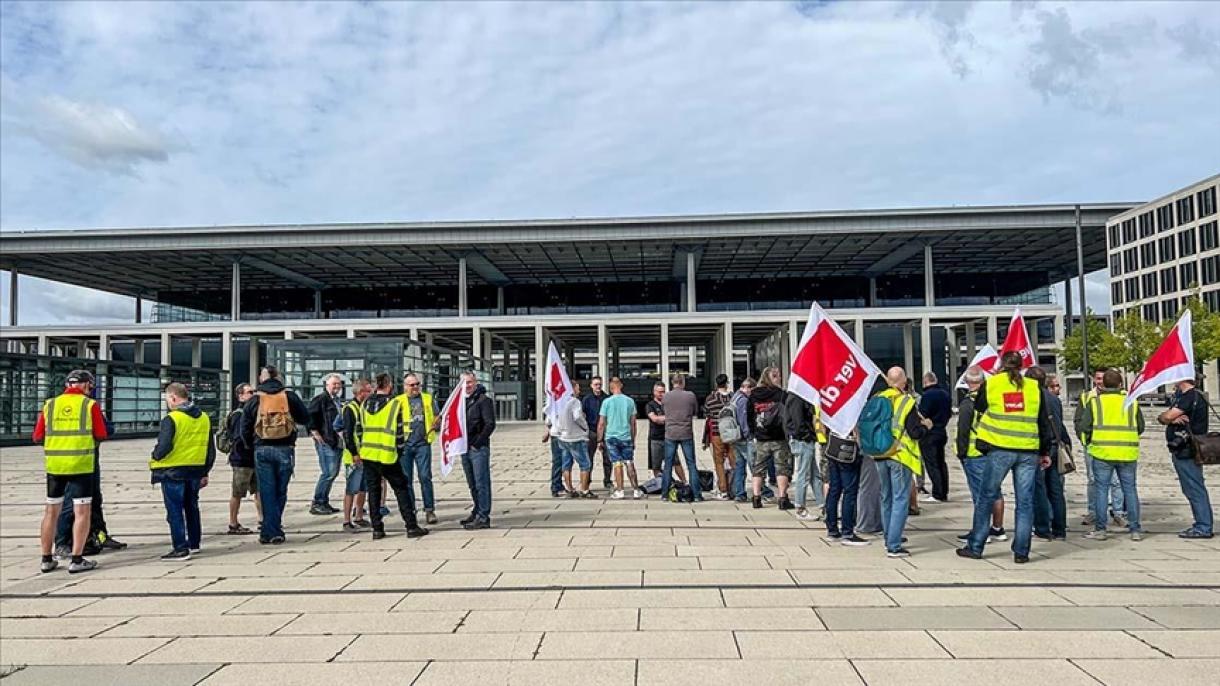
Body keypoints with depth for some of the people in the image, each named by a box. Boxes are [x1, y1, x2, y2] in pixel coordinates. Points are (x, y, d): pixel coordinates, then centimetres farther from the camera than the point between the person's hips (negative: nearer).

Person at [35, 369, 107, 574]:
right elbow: (101, 436, -5)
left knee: (51, 511, 15)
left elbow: (37, 436, 5)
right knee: (82, 512, 2)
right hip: (82, 465, -4)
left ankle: (46, 559, 20)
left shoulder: (50, 405, 5)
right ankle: (76, 560, 0)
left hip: (54, 465, 4)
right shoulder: (90, 405, -5)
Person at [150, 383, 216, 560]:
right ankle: (194, 543, 29)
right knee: (192, 507, 20)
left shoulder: (171, 419, -16)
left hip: (173, 472, -7)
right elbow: (211, 449, 10)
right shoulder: (204, 418, 6)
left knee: (174, 511, 1)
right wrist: (205, 472, 18)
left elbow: (163, 447, -21)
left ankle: (181, 549, 0)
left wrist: (155, 457, 1)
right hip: (195, 471, 7)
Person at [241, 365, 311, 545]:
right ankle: (273, 531, 11)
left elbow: (245, 430, 4)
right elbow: (306, 419, 5)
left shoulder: (254, 400, 2)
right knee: (280, 491, 9)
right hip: (285, 449, 0)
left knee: (267, 492, 6)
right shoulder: (290, 396, 0)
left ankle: (270, 532, 6)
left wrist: (253, 445, 20)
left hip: (262, 450, 1)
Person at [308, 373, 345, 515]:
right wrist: (315, 433, -16)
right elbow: (309, 416, -15)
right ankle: (317, 503, -2)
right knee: (328, 473, -11)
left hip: (338, 442, 9)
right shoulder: (320, 399, -6)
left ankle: (324, 502, 20)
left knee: (333, 473, 11)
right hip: (326, 442, -9)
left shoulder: (339, 401, 20)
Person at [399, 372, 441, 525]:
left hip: (423, 443, 0)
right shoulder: (399, 401, 7)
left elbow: (437, 418, 14)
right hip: (404, 444, 0)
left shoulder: (428, 398, 11)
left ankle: (430, 510, 2)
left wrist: (437, 424, -9)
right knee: (406, 479, 5)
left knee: (425, 477, -3)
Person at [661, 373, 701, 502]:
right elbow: (696, 412, 6)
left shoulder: (666, 396, -2)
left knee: (668, 465, 10)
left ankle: (664, 494, 12)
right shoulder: (690, 395, -5)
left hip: (670, 434, 1)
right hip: (686, 434, -1)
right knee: (691, 465, 5)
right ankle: (697, 495, 5)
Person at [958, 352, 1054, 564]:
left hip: (999, 450, -1)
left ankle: (975, 547, 11)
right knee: (1025, 502, 7)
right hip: (1029, 451, 2)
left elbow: (979, 415, 11)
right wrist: (1046, 452, 17)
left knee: (987, 497, 7)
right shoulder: (1034, 387, 8)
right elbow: (1044, 422, 11)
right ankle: (1021, 552, 9)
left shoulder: (989, 384, 3)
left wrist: (982, 444, 25)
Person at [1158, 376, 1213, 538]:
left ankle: (1203, 528, -2)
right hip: (1183, 452, 10)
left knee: (1195, 490, -6)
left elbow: (1166, 417, -20)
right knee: (1193, 490, 14)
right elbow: (1165, 418, 10)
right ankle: (1202, 525, 21)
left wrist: (1168, 417, 2)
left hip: (1187, 452, -10)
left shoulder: (1191, 396, -14)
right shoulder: (1183, 396, 18)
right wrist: (1173, 419, -11)